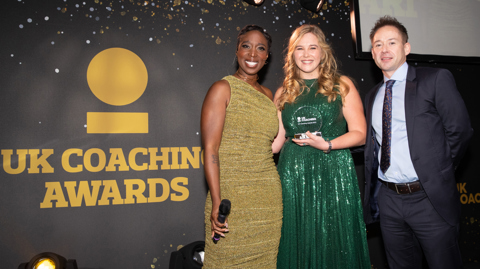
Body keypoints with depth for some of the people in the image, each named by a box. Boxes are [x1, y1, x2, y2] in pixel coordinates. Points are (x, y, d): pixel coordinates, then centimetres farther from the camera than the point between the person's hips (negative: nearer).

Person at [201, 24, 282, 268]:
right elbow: (210, 149, -13)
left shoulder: (267, 94, 13)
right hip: (232, 196, -5)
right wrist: (217, 203, -18)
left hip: (269, 198, 6)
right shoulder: (222, 89, -5)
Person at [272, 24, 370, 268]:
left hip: (333, 173, -2)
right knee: (297, 243, 6)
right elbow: (276, 140, 15)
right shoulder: (284, 93, 13)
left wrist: (327, 144, -14)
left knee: (334, 243, 2)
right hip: (293, 175, 2)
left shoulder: (342, 86, 6)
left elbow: (360, 134, 1)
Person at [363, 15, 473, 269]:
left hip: (430, 199, -4)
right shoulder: (372, 96, 12)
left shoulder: (436, 80, -4)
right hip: (389, 201, 5)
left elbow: (460, 130, -5)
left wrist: (438, 171, -1)